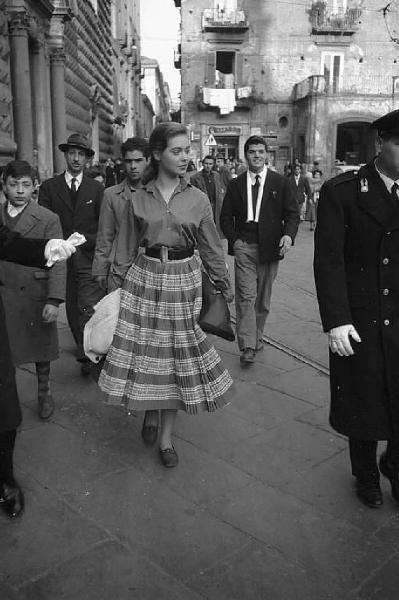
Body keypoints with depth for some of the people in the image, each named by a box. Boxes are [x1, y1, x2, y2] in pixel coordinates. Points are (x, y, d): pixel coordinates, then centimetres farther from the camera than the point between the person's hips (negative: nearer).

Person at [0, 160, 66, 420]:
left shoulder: (48, 219, -6)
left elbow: (57, 263, -10)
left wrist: (54, 300, -18)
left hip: (35, 297, -2)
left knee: (41, 348, 14)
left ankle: (44, 393, 35)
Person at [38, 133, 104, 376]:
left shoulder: (97, 188, 7)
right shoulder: (49, 187, 7)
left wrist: (85, 240, -2)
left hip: (89, 257, -2)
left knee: (89, 308, -12)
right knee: (72, 308, 9)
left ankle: (88, 356, -5)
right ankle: (84, 349, 24)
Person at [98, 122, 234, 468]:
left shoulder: (197, 200, 3)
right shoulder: (139, 199, 3)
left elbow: (211, 247, 8)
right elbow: (127, 248, 9)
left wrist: (224, 285, 12)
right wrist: (121, 280, 8)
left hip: (183, 280, 0)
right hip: (145, 277, 0)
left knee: (177, 352, 3)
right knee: (145, 347, 0)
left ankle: (166, 436, 16)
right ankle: (150, 413, 29)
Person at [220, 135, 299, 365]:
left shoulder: (280, 182, 6)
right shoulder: (236, 184, 9)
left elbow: (292, 213, 4)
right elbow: (226, 217, 12)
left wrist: (288, 235, -14)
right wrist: (233, 239, -4)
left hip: (270, 247, 1)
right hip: (244, 246, 0)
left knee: (263, 299, 10)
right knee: (246, 296, -8)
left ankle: (257, 336, 28)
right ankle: (247, 347, -8)